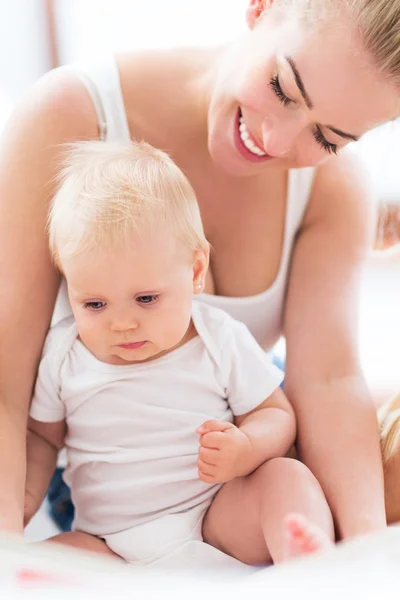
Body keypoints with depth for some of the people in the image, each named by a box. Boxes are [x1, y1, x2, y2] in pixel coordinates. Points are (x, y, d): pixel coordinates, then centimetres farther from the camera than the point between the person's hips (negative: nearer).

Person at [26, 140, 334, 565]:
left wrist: (246, 449, -21)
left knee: (287, 475, -26)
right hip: (110, 544, 1)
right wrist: (24, 496, -7)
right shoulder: (60, 353, -1)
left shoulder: (222, 341, -5)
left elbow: (276, 415, 2)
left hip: (218, 517, -1)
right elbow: (41, 436, 12)